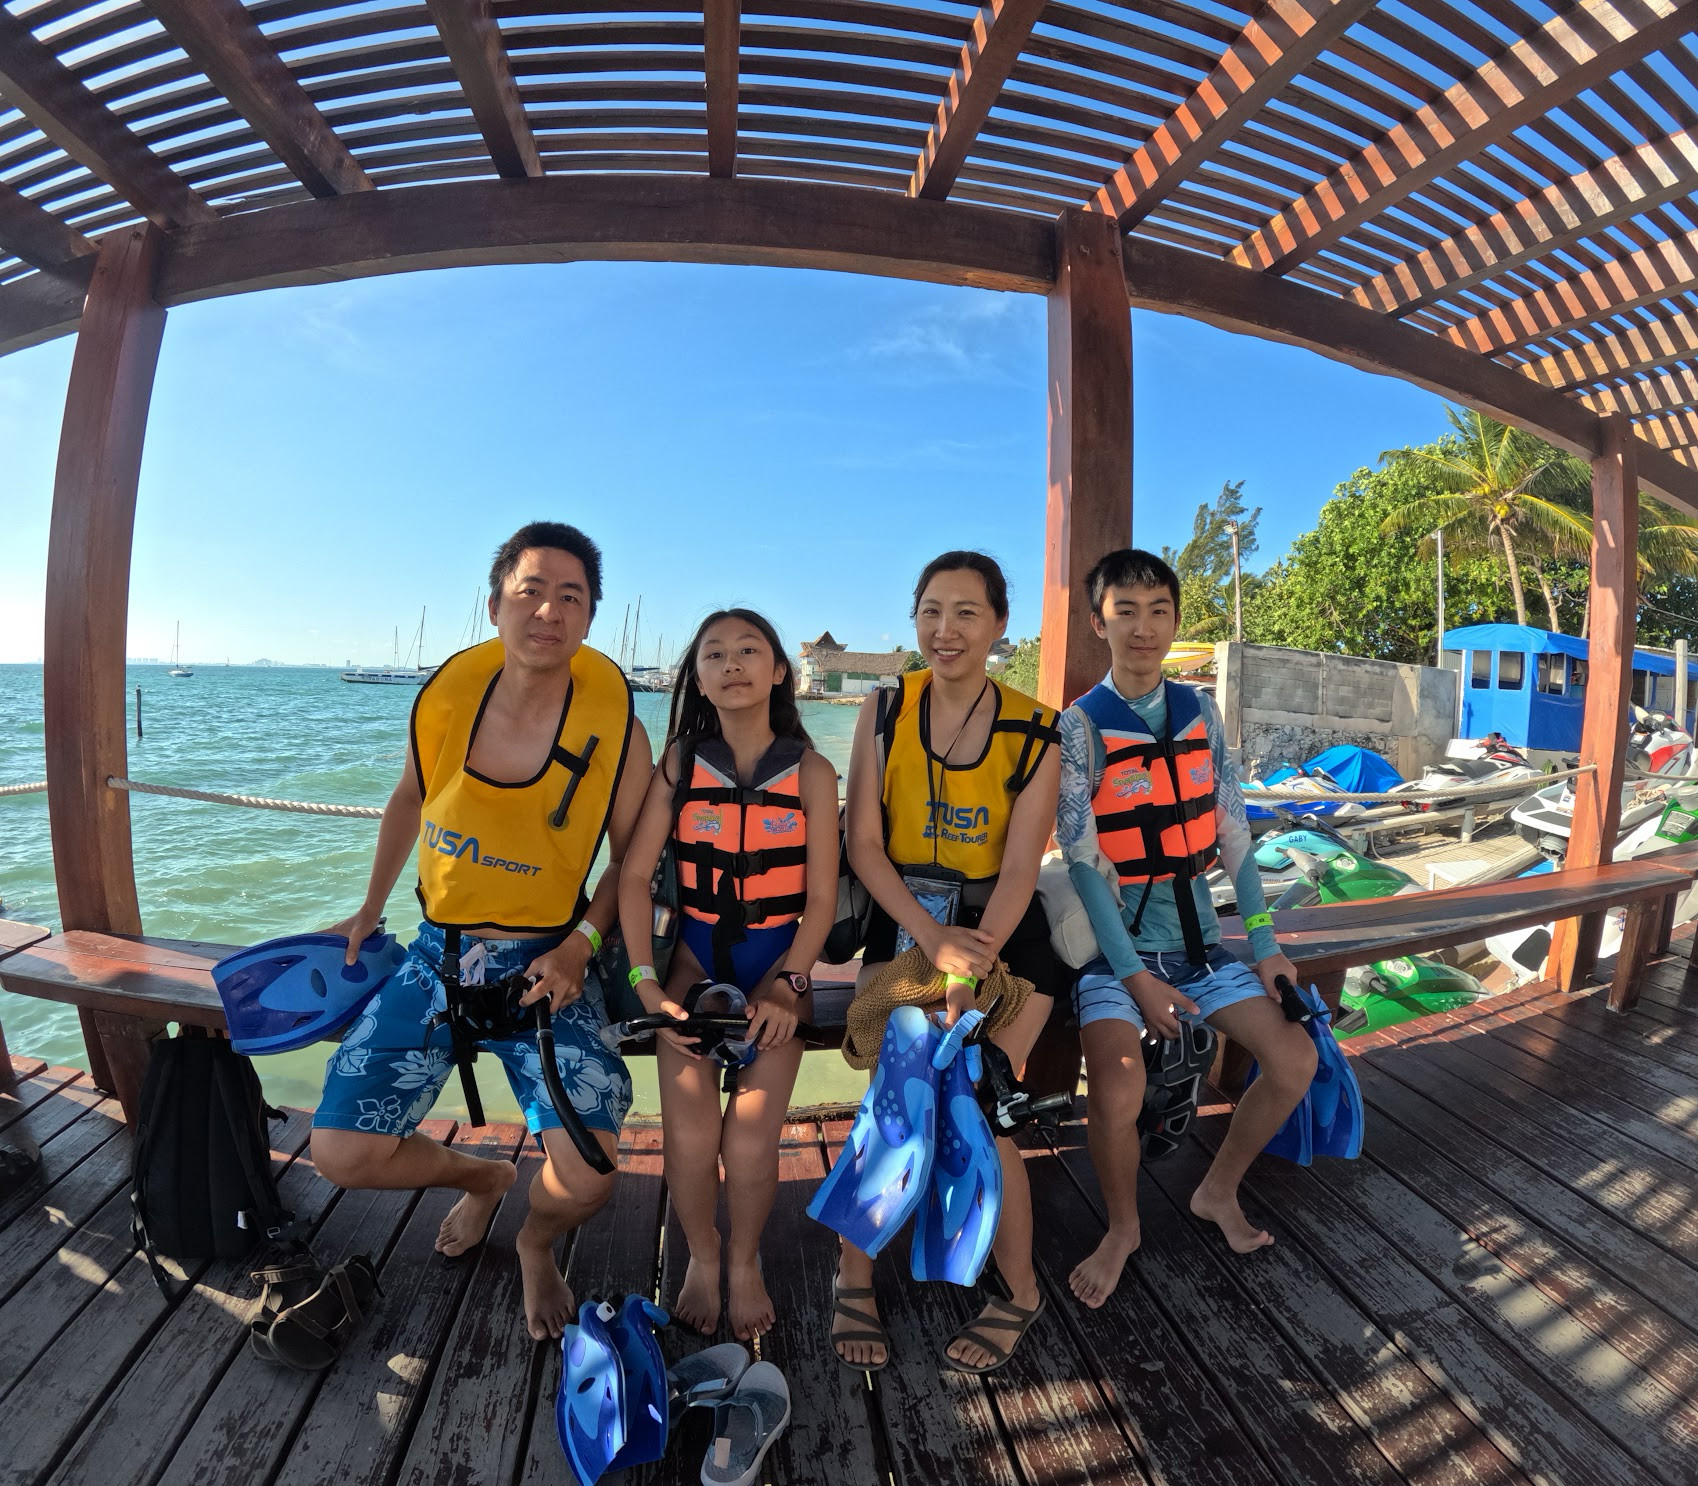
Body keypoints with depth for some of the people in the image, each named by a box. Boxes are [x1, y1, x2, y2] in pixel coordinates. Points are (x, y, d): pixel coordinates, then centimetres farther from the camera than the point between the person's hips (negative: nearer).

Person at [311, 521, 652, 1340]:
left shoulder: (615, 730, -12)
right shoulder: (447, 694, -4)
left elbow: (631, 859, -2)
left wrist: (582, 942, -16)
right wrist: (370, 909, 21)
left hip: (544, 964, -3)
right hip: (439, 952, 4)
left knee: (586, 1179, -16)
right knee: (341, 1153, -2)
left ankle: (536, 1243, 24)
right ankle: (481, 1177, 32)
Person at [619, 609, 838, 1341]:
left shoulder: (811, 772, -4)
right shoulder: (678, 762, -2)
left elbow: (822, 896, -3)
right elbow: (634, 876, -5)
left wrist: (787, 986, -10)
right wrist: (646, 982, -11)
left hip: (778, 961, 0)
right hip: (695, 957, 1)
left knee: (750, 1140, -5)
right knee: (690, 1135, -6)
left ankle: (744, 1262, 27)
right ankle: (701, 1259, 26)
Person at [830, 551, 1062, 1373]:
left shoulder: (1034, 732, -5)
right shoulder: (885, 712, -2)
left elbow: (1019, 867, -12)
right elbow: (863, 845, -6)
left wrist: (969, 973, -24)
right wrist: (933, 940, -18)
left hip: (1003, 932, -1)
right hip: (902, 925, 1)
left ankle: (1020, 1291, 17)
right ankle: (854, 1280, 13)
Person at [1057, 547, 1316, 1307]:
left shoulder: (1199, 713, 6)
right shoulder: (1080, 724, -10)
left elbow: (1233, 835, 7)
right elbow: (1082, 860, -14)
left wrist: (1265, 945, 2)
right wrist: (1134, 974, -17)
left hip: (1195, 932, 6)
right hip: (1115, 937, -5)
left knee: (1295, 1058, -2)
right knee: (1118, 1092, -24)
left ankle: (1217, 1191, 26)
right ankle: (1122, 1227, 11)